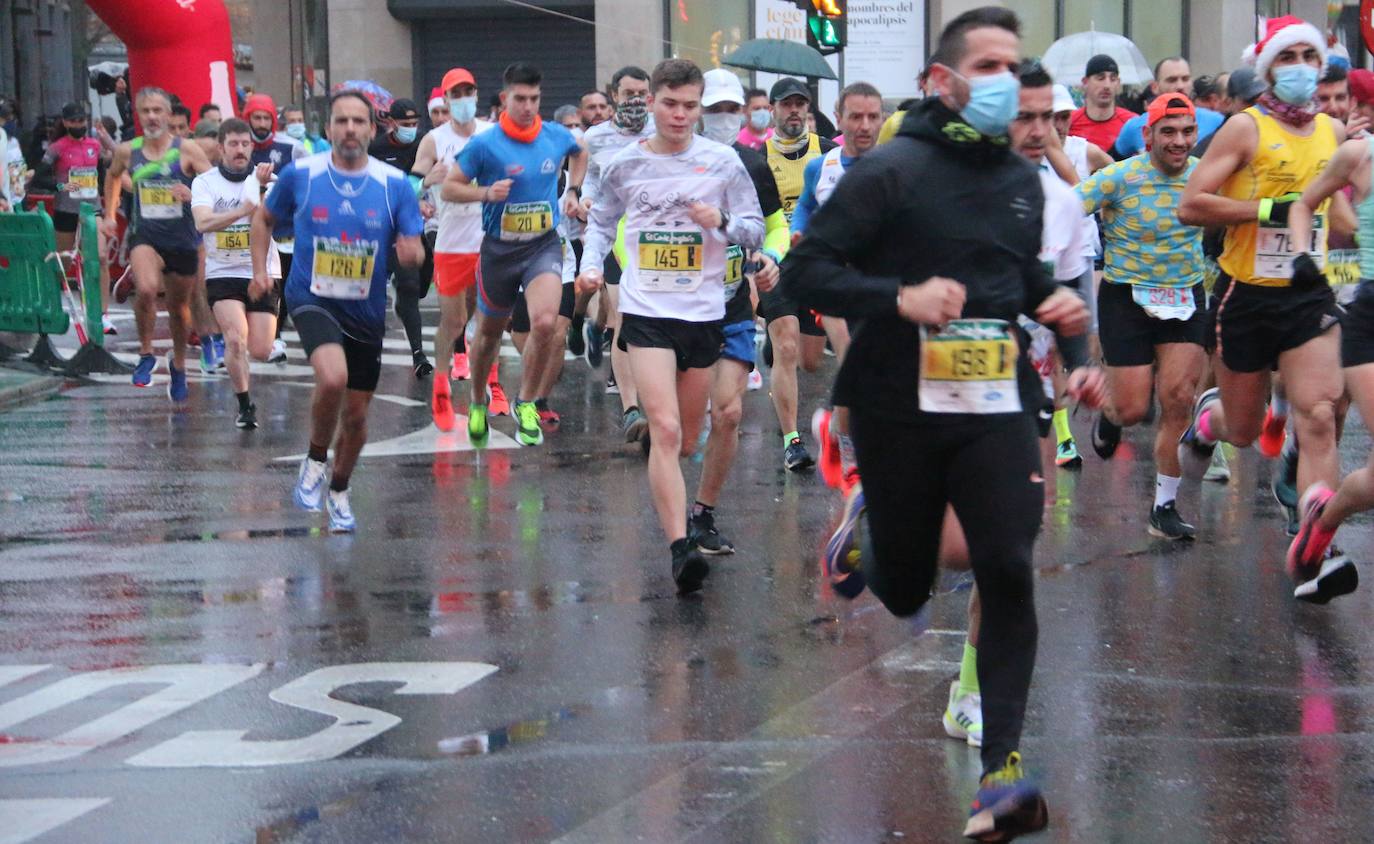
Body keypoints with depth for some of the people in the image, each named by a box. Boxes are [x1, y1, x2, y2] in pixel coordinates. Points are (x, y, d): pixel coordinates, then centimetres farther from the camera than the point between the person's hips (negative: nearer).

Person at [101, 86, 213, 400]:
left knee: (179, 307, 15)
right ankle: (146, 355, -8)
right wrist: (109, 215, 24)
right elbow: (113, 176, 25)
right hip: (145, 236, 0)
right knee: (146, 289, -29)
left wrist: (193, 195, -30)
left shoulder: (187, 150, -8)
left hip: (183, 240, 0)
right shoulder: (127, 151, 2)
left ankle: (178, 365, 41)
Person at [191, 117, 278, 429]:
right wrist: (243, 210, -34)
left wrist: (263, 189, -34)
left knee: (260, 352, -2)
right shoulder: (205, 182, -1)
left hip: (262, 274, 1)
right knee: (236, 339, -20)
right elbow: (203, 223, -20)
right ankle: (244, 405, -1)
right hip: (223, 273, -1)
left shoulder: (264, 179, 0)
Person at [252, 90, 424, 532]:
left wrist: (411, 251, -25)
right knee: (333, 377, -30)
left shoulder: (394, 183, -5)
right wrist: (260, 270, 1)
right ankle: (315, 460, -3)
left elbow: (414, 250, -2)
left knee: (356, 414, 11)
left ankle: (339, 492, 37)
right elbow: (264, 218, 11)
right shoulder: (300, 173, -6)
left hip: (366, 310, 3)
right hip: (313, 300, -2)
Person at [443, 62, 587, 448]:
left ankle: (526, 402, -3)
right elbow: (448, 188, -7)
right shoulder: (484, 144, -11)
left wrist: (573, 191, 13)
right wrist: (486, 192, -22)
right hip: (499, 249, -1)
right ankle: (478, 400, 43)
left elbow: (581, 152, 24)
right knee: (489, 332, 15)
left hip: (544, 245, 1)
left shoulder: (557, 136, 0)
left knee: (544, 322, -23)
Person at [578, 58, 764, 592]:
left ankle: (665, 497, 45)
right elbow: (602, 219, 18)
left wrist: (722, 222, -15)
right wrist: (591, 263, 1)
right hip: (647, 312, -2)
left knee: (687, 440, 13)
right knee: (665, 430, -17)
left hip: (704, 312, 2)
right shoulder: (625, 164, 3)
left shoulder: (722, 161, 1)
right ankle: (680, 549, -23)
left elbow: (755, 229, 5)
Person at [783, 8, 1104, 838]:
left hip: (996, 404, 3)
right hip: (897, 411, -3)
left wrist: (1057, 304, 8)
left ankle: (1003, 767, -11)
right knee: (904, 594, 11)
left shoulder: (1023, 179, 9)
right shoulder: (892, 170, -9)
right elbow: (805, 271, -13)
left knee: (1008, 574, -14)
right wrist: (899, 297, -27)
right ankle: (866, 525, 47)